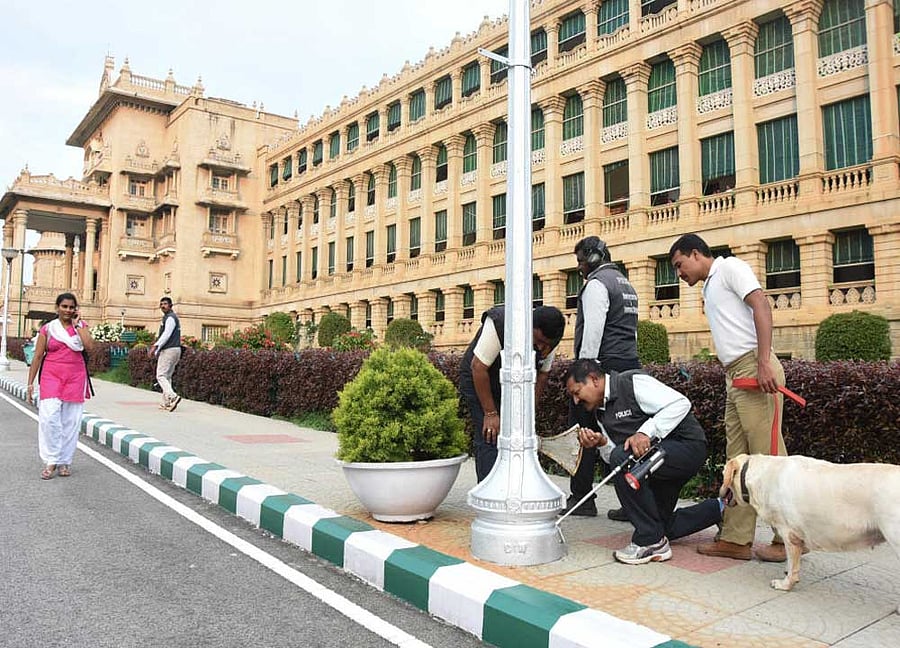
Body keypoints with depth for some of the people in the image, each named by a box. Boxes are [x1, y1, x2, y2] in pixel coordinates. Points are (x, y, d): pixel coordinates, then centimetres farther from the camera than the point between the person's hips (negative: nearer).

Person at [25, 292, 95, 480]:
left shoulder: (81, 326, 8)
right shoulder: (47, 329, 5)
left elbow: (89, 346, -11)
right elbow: (37, 356, 5)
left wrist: (77, 324, -5)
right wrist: (30, 383, 2)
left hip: (75, 378, 1)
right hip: (52, 377, -1)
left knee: (71, 421, 3)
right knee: (49, 418, -12)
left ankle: (65, 461, 14)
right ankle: (51, 461, 0)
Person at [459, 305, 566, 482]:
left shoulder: (548, 342, -16)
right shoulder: (499, 324, -34)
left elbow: (543, 374, -1)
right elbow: (478, 367, -29)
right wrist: (490, 413, -26)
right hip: (478, 381, -5)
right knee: (489, 439, -17)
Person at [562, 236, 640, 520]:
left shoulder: (597, 283, -5)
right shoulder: (627, 285, 25)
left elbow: (593, 331, -15)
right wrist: (627, 365, 19)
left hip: (603, 366, -9)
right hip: (629, 365, 9)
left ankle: (580, 499, 3)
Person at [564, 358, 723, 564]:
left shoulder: (632, 382, -16)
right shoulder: (599, 412, 9)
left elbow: (680, 404, -24)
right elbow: (613, 457, 4)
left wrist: (646, 432, -31)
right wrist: (601, 443, -17)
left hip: (687, 445, -10)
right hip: (661, 458, 10)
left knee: (622, 458, -32)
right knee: (661, 525, 17)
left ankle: (651, 541, -20)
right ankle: (721, 508, 34)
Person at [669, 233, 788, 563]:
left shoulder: (730, 267, 0)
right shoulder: (710, 288, 26)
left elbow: (761, 305, -14)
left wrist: (764, 361, -22)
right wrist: (734, 377, 11)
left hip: (754, 368, -10)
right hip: (735, 375, 10)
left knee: (768, 454, -6)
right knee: (737, 459, 7)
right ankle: (736, 539, 11)